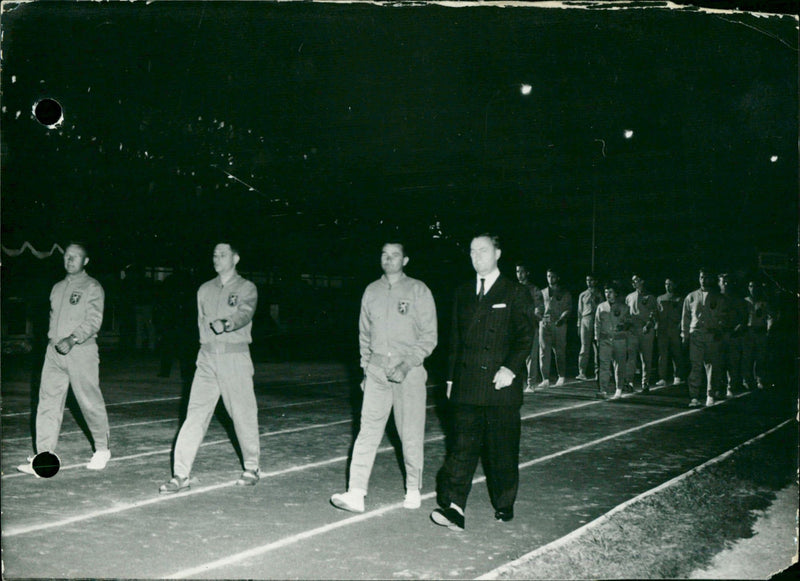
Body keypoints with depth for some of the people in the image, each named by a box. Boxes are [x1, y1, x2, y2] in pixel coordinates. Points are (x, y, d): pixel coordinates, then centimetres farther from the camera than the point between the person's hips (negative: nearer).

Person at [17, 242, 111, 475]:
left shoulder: (92, 287, -3)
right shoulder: (58, 288, 17)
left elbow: (93, 320, -13)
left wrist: (73, 339, -25)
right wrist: (53, 337, 9)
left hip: (81, 351, -6)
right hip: (54, 351, 6)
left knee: (90, 403, 0)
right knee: (48, 401, 0)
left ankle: (102, 449, 18)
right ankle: (44, 456, 2)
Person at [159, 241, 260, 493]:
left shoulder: (246, 288, 1)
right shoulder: (205, 289, 16)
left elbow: (245, 314, -17)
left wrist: (226, 324, -36)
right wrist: (208, 341, 13)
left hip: (236, 357, -4)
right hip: (207, 357, 4)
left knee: (243, 414, 1)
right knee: (195, 413, -2)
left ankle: (251, 468, 19)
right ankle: (181, 474, -2)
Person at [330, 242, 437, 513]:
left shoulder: (418, 291, 0)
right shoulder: (372, 291, 11)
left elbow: (429, 337, -2)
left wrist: (407, 364, -13)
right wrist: (366, 368, 13)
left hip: (409, 370, -3)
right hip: (377, 370, 3)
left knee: (411, 434, 3)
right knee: (367, 431, -4)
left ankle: (413, 489, 19)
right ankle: (356, 493, -6)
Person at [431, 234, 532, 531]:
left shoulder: (515, 294, 3)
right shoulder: (463, 293, 15)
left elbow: (525, 337, -3)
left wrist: (510, 368, -17)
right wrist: (451, 378, 14)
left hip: (501, 386, -3)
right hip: (466, 387, 3)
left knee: (502, 450, 6)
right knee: (462, 446, -4)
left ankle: (504, 506, 20)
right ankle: (453, 507, -7)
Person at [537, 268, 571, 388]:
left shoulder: (565, 294, 10)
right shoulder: (543, 293, 17)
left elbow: (568, 309, 2)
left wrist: (561, 319, -14)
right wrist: (539, 316, -3)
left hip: (559, 325, -1)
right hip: (545, 323, 1)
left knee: (560, 351, 1)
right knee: (544, 351, -7)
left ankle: (561, 376, 17)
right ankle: (545, 379, -8)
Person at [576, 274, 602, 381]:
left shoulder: (599, 295, 13)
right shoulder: (582, 295, 14)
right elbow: (580, 311, 13)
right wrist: (579, 325, 6)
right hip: (586, 321, 0)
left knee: (597, 348, 1)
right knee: (584, 348, -8)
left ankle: (597, 372, 8)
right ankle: (582, 373, -11)